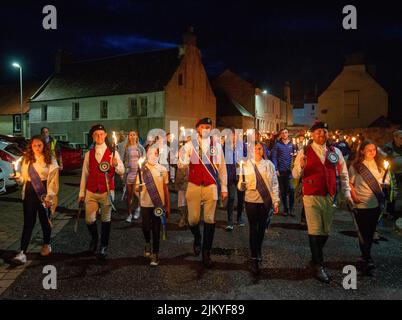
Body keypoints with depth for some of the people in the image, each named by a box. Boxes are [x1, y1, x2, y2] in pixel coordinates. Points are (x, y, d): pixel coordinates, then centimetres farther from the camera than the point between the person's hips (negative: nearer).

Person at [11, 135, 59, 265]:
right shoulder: (26, 159, 7)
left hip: (44, 193, -2)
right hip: (29, 193, 2)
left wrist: (49, 196, -15)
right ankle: (22, 252, 0)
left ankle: (46, 245, 33)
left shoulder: (51, 161, -5)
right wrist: (18, 177, -11)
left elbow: (53, 181, -8)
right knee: (28, 222, -1)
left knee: (45, 220, 12)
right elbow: (24, 178, 11)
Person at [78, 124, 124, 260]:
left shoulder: (112, 152, -1)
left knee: (106, 220, 6)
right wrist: (81, 193, 9)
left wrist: (116, 165, -29)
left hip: (106, 191, -2)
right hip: (91, 192, 2)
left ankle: (104, 246, 24)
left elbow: (121, 171, -7)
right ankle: (94, 239, 32)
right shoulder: (89, 154, 6)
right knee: (89, 220, 1)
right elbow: (84, 174, 9)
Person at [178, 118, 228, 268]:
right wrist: (184, 155, -27)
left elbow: (222, 168, 7)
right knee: (193, 219, 2)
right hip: (194, 186, 0)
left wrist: (224, 188, 6)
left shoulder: (216, 145, 3)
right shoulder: (190, 145, 1)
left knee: (209, 219, 2)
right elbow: (181, 165, -6)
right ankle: (197, 239, 36)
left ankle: (206, 253, 15)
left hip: (211, 187, 0)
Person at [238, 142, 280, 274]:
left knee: (262, 228, 12)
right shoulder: (246, 165, 2)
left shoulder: (269, 164, 4)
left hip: (266, 200, 2)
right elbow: (241, 186, 1)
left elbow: (274, 183, 5)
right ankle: (254, 259, 6)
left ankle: (258, 252, 35)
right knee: (253, 229, -1)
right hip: (251, 200, -1)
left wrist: (276, 201, 0)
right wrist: (242, 184, -22)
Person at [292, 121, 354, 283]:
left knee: (325, 232, 14)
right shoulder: (304, 152, 0)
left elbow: (343, 174, 11)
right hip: (311, 197, -3)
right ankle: (318, 267, 6)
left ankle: (315, 258, 34)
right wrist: (301, 166, -24)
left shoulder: (336, 152, 7)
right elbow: (295, 174, -3)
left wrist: (347, 193, 5)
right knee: (315, 232, -5)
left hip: (330, 197, 4)